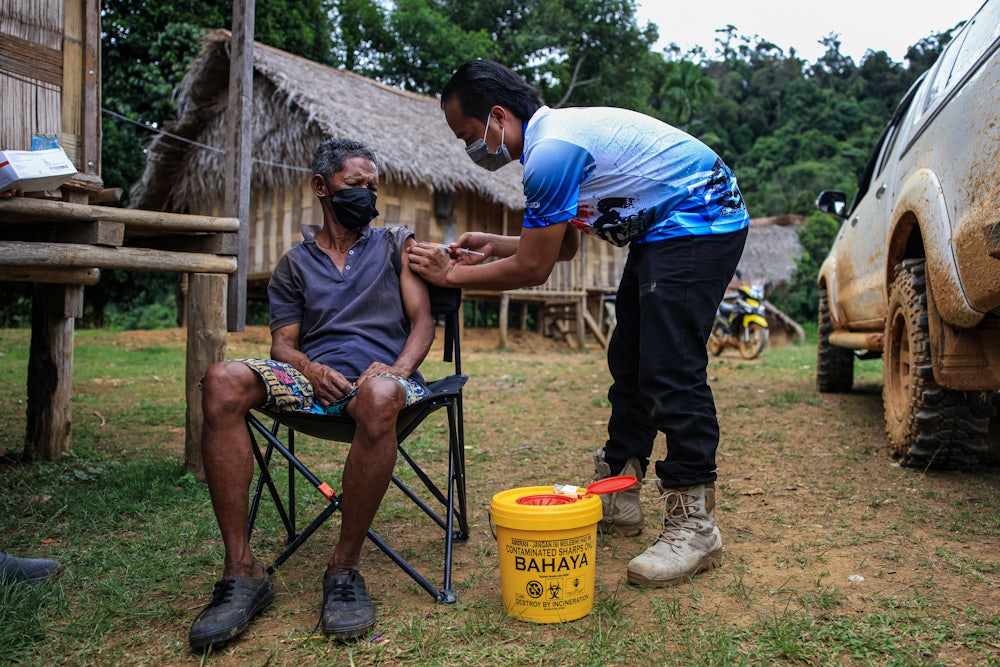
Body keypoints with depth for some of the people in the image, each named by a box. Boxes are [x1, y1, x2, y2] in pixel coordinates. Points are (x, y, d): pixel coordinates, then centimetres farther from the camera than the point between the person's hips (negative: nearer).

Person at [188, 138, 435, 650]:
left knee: (379, 394, -42)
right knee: (222, 381, -29)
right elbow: (282, 345, 13)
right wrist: (311, 369, -11)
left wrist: (398, 368, -13)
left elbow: (422, 321, 9)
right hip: (314, 378, 2)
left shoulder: (396, 245, 20)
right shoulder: (294, 265, 22)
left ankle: (344, 569, -26)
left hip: (380, 374, -2)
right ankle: (241, 572, -26)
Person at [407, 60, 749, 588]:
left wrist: (452, 275, -6)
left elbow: (532, 270, -18)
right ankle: (617, 497, 21)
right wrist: (493, 245, 12)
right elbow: (564, 244, 18)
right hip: (665, 229, 11)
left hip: (700, 223, -11)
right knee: (630, 364, 11)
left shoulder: (552, 151, -24)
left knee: (671, 370, -16)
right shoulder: (554, 134, 10)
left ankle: (694, 527, -9)